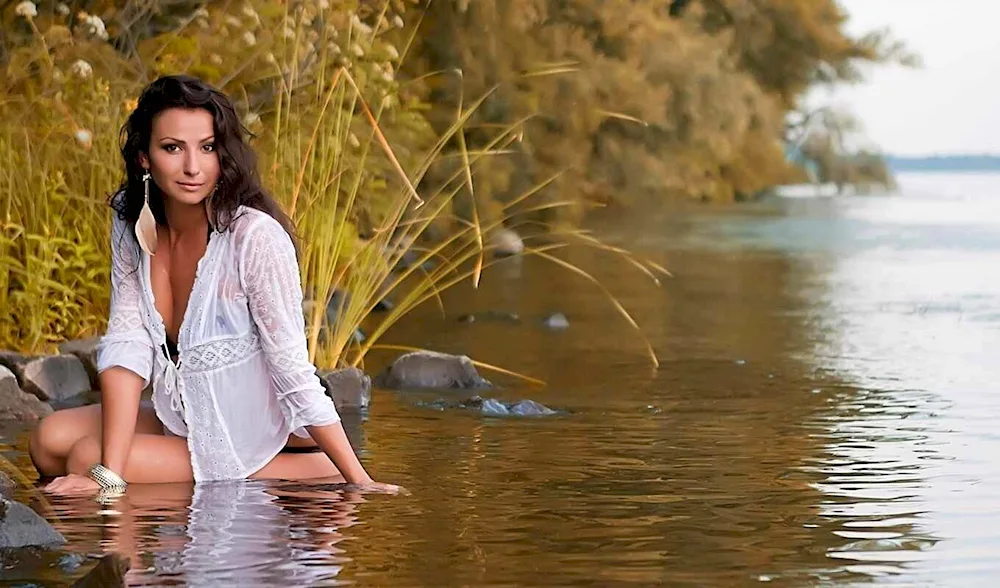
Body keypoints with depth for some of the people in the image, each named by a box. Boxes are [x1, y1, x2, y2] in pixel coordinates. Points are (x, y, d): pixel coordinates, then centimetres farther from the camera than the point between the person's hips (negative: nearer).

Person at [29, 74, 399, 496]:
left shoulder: (256, 237, -24)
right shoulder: (130, 224, -6)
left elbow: (295, 374, -20)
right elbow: (126, 345, -13)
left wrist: (359, 481, -20)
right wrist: (108, 474, -23)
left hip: (249, 435, -6)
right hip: (181, 421, 6)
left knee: (84, 459, -18)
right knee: (50, 440, -4)